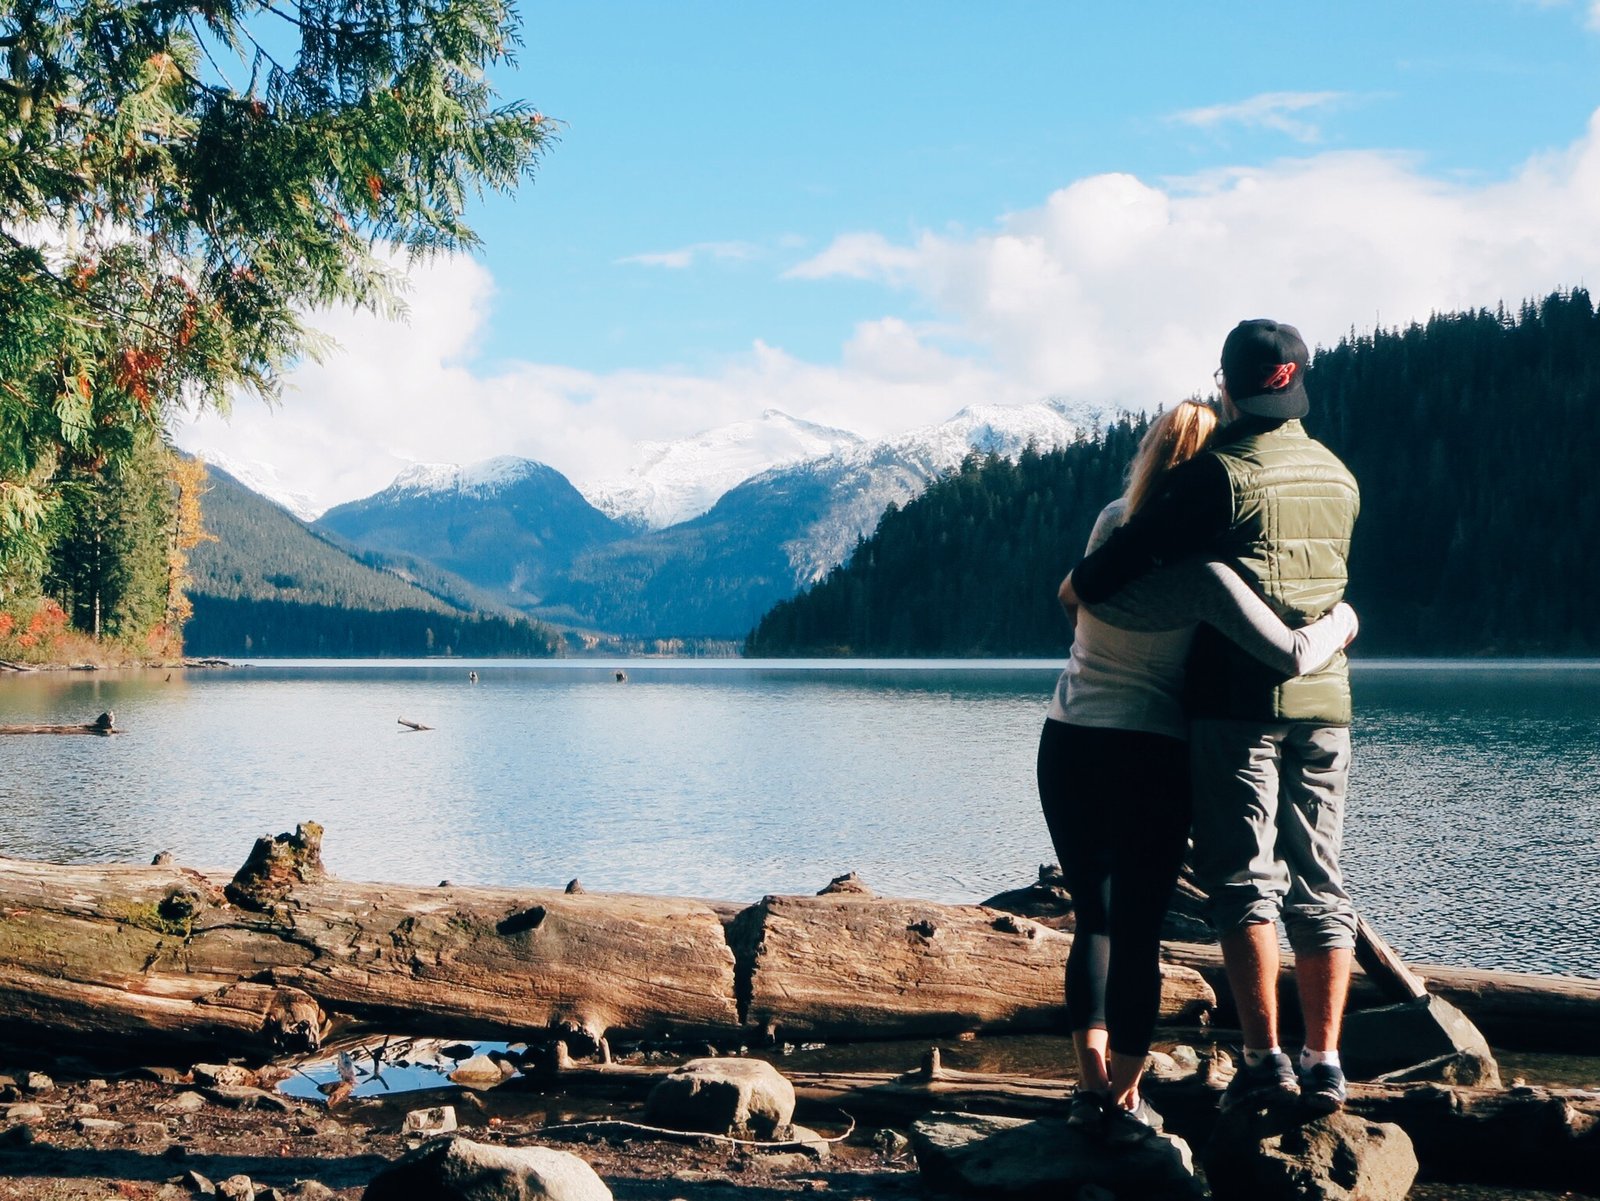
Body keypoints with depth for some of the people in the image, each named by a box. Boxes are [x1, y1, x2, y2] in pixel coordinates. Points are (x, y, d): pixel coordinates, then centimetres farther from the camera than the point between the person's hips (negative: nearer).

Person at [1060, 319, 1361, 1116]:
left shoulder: (1218, 474, -9)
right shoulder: (1339, 480, 12)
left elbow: (1094, 580, -11)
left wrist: (1076, 587, 10)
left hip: (1236, 702, -5)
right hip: (1325, 701, 5)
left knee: (1244, 881, -2)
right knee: (1318, 884, 8)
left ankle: (1265, 1059, -7)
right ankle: (1324, 1063, 4)